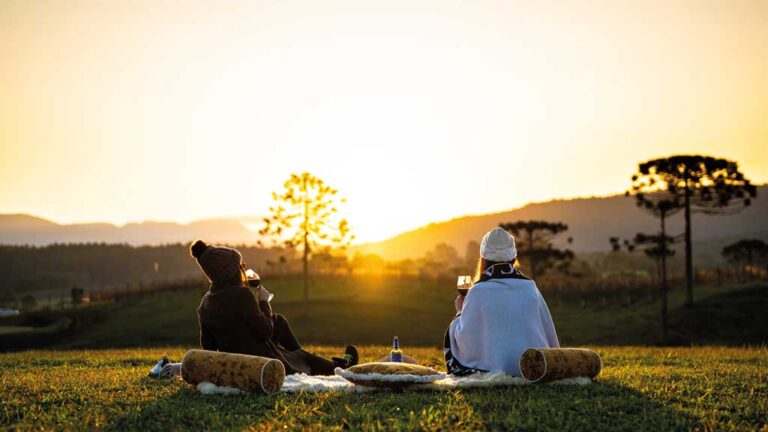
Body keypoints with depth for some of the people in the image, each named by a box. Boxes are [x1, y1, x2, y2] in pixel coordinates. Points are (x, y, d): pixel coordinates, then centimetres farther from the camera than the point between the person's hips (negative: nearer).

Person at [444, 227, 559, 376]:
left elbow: (463, 337, -6)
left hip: (496, 368, -5)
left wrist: (460, 312, 13)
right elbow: (550, 335, 5)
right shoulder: (530, 287, 0)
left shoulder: (478, 292, -10)